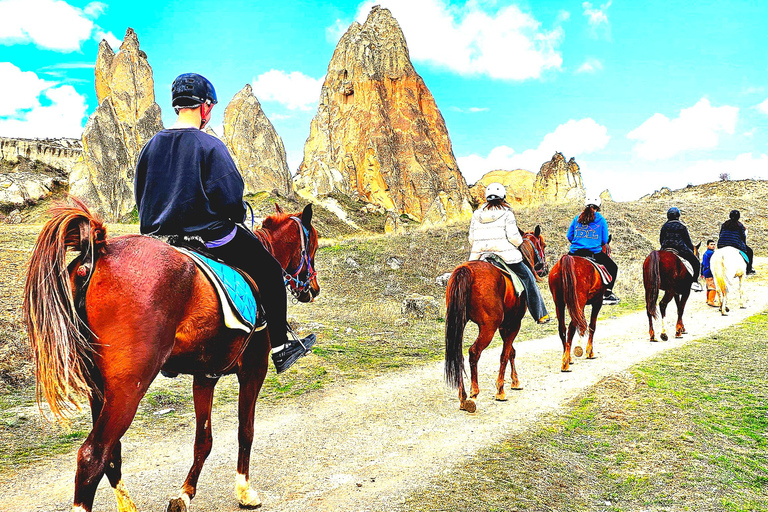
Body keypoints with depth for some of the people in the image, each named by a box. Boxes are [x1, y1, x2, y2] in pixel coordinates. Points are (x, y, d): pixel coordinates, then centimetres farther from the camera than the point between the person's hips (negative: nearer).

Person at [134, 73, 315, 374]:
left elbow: (141, 197, 12)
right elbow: (230, 197, -17)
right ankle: (280, 349, 14)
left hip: (160, 237, 7)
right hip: (209, 234, -7)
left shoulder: (152, 145, 5)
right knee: (270, 270, 10)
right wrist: (238, 217, 4)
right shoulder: (210, 145, -14)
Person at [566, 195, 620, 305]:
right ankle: (607, 294, 7)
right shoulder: (601, 219, 4)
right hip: (594, 253, -3)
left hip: (575, 252, 3)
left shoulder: (577, 218, 10)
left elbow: (569, 236, 12)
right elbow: (605, 240, 5)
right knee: (613, 268, 16)